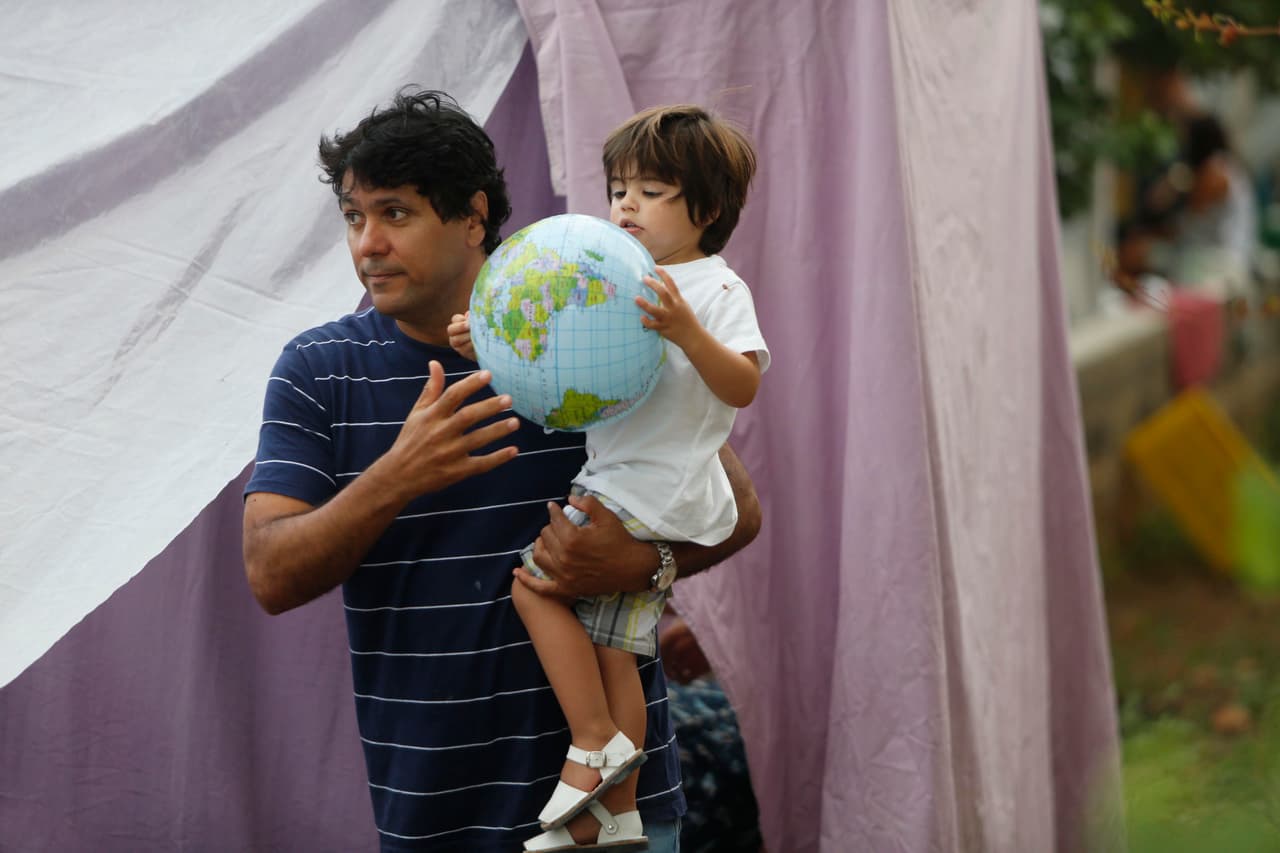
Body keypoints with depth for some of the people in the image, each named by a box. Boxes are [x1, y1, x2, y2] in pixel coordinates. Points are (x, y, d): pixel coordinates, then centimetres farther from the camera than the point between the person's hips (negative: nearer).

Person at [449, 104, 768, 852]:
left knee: (535, 580, -11)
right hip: (639, 496, 8)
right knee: (614, 647, 8)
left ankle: (594, 744, -6)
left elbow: (743, 386, -18)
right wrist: (490, 345, 5)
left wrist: (687, 332, -33)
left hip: (654, 491, -8)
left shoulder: (715, 288, -6)